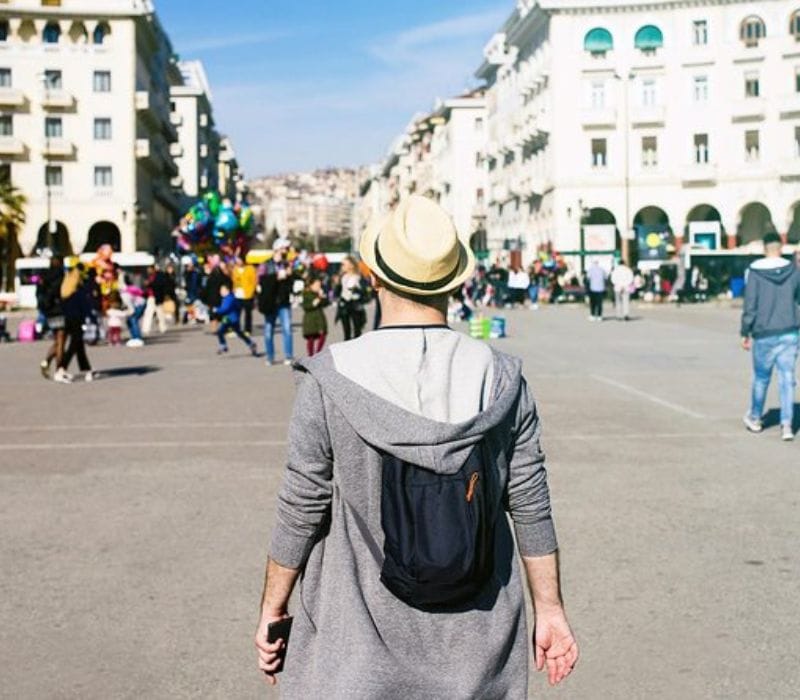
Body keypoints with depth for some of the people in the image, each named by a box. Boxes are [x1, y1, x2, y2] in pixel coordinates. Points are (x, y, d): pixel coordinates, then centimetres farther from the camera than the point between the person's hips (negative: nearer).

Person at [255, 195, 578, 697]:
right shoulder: (502, 380, -7)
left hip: (359, 646, -2)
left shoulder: (330, 382, -14)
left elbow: (301, 511, -8)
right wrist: (550, 610, 10)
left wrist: (272, 610, 5)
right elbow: (531, 509, -1)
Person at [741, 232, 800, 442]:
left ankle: (754, 418, 30)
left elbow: (750, 306, -7)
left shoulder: (755, 272, -7)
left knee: (761, 378, 13)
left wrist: (745, 333, 0)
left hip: (764, 335, -1)